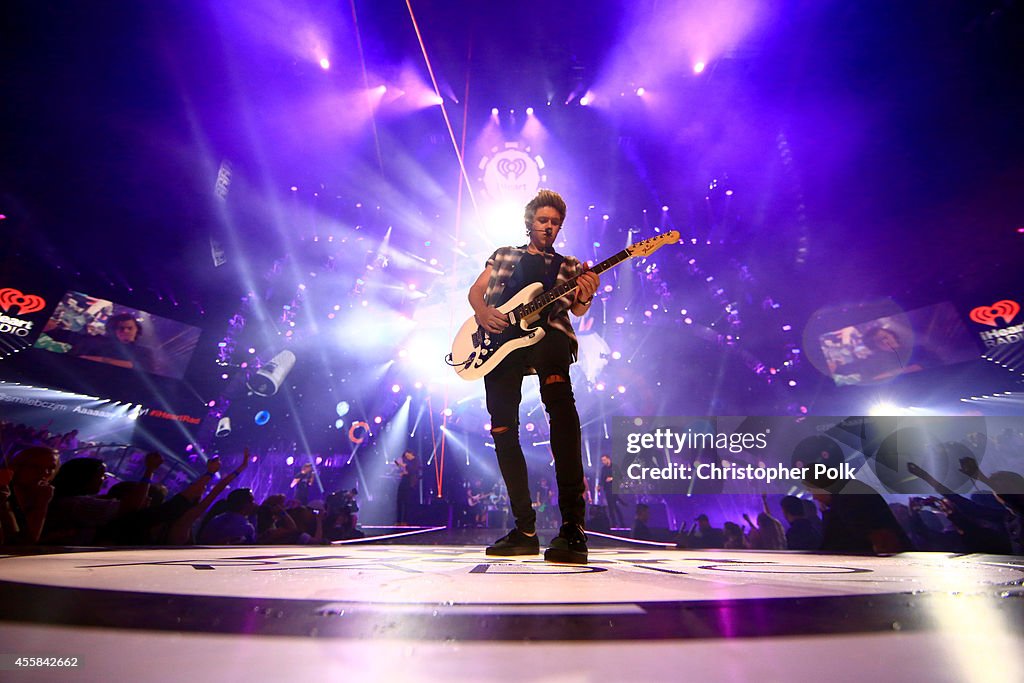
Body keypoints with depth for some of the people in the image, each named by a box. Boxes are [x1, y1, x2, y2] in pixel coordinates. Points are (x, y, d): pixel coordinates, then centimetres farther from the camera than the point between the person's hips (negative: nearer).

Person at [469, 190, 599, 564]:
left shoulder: (568, 266, 24)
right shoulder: (504, 256, 28)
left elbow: (578, 309, 6)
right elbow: (475, 291, 20)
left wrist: (584, 296, -18)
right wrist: (482, 312, -3)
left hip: (547, 334, -2)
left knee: (560, 403, -32)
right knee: (503, 431, -4)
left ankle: (573, 524, -31)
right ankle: (525, 530, 9)